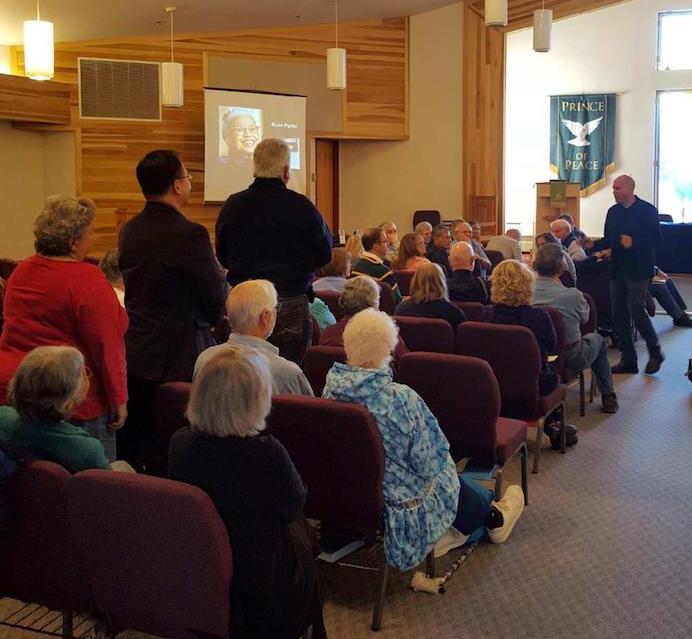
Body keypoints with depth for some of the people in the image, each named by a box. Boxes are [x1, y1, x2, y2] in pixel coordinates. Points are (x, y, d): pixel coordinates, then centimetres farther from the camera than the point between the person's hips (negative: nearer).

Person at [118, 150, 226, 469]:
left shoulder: (129, 231, 5)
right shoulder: (189, 234, -18)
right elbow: (217, 299, -13)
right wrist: (208, 321, 9)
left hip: (133, 357, 7)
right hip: (177, 358, -7)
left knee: (132, 454, 15)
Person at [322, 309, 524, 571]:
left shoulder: (331, 389, -14)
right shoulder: (401, 399, -32)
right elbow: (430, 463, -20)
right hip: (402, 507, -5)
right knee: (452, 479, 27)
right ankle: (494, 518, 53)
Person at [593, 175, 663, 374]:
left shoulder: (647, 210, -6)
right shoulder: (613, 211, 12)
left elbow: (655, 239, -11)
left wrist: (634, 242, -24)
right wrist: (593, 244, -1)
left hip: (638, 270, -7)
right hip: (618, 270, 7)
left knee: (637, 311, -10)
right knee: (619, 315, 6)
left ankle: (655, 354, 11)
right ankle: (628, 360, 14)